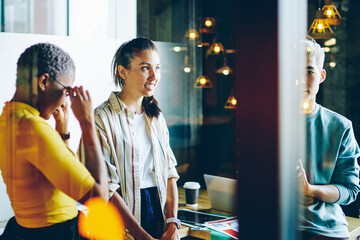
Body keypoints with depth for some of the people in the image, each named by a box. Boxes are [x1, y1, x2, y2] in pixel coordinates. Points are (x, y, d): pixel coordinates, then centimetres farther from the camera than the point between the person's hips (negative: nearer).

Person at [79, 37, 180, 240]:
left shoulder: (156, 117, 8)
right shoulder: (103, 119, -12)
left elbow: (170, 173, 7)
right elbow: (105, 188, -16)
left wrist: (173, 223, -6)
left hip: (158, 211, 6)